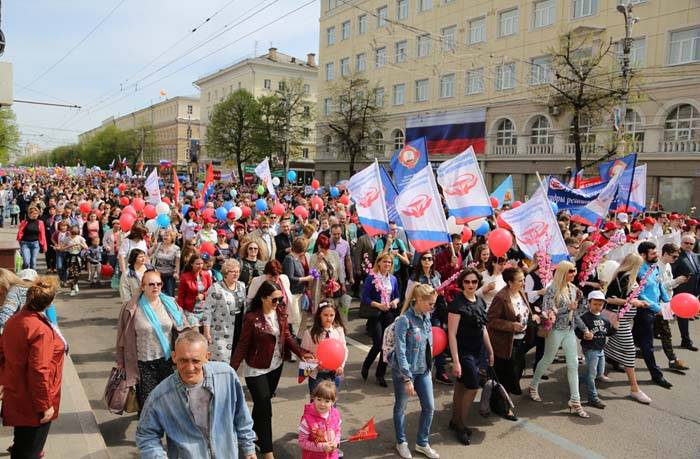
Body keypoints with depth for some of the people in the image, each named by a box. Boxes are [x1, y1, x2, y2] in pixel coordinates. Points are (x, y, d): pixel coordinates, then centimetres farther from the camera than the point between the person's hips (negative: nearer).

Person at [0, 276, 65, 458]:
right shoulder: (41, 329, -29)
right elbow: (39, 371, -28)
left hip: (16, 396, 7)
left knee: (22, 442, 29)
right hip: (33, 403, -7)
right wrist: (45, 405, -19)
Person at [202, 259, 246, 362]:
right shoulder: (216, 288, -11)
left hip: (239, 331, 6)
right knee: (220, 361, -4)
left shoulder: (242, 286, 8)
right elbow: (208, 311, -12)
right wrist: (207, 333, -14)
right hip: (221, 333, -5)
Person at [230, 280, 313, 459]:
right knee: (264, 409, 1)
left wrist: (301, 352, -8)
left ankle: (254, 434, 45)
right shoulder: (252, 318, -23)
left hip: (276, 366, 5)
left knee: (262, 404, 23)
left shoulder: (280, 312, -7)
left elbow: (286, 335, 3)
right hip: (256, 370, -5)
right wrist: (231, 370, -19)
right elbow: (242, 346, -17)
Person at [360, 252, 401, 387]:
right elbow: (365, 297, -10)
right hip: (375, 314, -5)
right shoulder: (371, 278, -8)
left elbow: (397, 296, 15)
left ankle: (380, 374, 19)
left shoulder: (393, 279, 7)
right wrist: (379, 305, -20)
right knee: (378, 344, -9)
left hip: (389, 314, 5)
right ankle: (365, 367, 19)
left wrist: (395, 301, -7)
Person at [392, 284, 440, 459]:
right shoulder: (404, 320, -22)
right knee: (401, 407, 13)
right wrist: (407, 378, -22)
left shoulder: (426, 317, 0)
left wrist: (429, 365, 14)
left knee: (429, 406, 12)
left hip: (424, 370, 7)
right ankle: (401, 442, 33)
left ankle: (422, 443, 31)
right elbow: (400, 352, -22)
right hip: (404, 371, -7)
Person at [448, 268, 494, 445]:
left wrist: (490, 351, 15)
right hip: (463, 351, -7)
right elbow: (452, 334, -19)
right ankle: (461, 425, 14)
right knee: (473, 387, -3)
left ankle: (455, 421, 28)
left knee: (461, 385, 15)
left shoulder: (480, 301, 4)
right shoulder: (457, 303, -18)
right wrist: (456, 361, -21)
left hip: (476, 351, 7)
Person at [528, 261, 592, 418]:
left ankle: (575, 402, 7)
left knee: (573, 364, 2)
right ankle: (533, 386, 33)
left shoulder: (573, 288, 5)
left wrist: (585, 329, 12)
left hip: (570, 330, 6)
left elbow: (574, 312, 13)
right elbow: (547, 311, -19)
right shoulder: (552, 289, -15)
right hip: (556, 330, -6)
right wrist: (567, 307, -21)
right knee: (547, 360, 10)